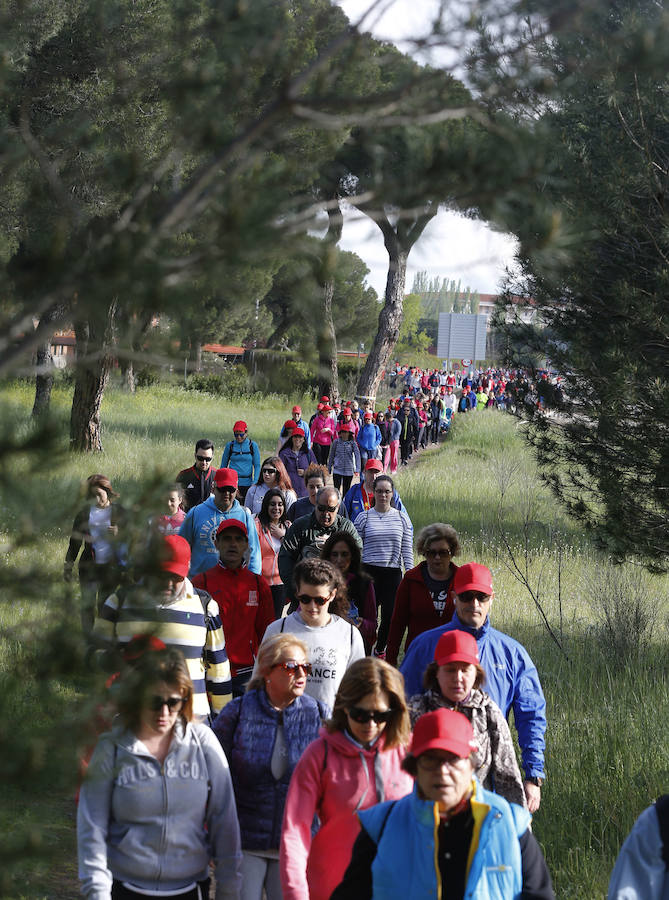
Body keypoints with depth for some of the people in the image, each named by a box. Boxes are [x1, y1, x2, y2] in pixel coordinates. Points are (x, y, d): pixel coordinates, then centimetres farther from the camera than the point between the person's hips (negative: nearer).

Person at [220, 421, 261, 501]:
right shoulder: (230, 445, 5)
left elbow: (257, 466, 4)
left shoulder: (253, 445, 2)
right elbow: (223, 465, 12)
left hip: (247, 483, 0)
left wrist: (254, 483, -5)